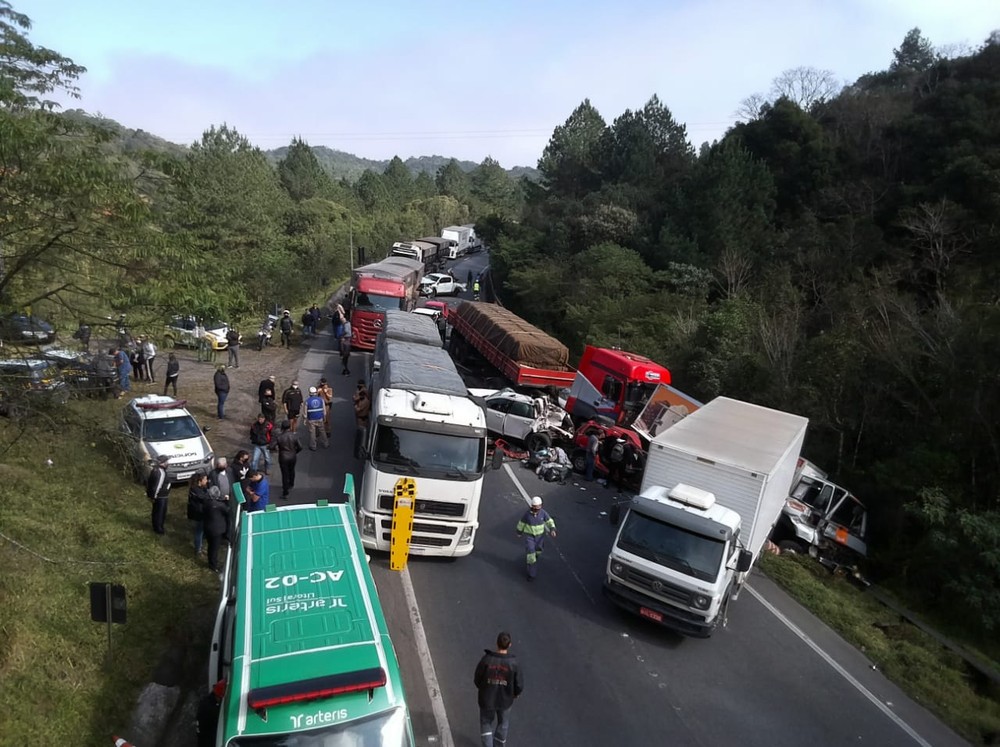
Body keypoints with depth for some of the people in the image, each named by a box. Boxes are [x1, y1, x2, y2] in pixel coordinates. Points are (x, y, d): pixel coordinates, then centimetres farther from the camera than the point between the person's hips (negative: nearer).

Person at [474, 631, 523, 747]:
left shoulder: (486, 659, -24)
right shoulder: (514, 663, -24)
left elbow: (477, 679, -13)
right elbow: (519, 685, -15)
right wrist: (516, 693, 9)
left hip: (487, 699, -1)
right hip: (505, 699, 1)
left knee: (486, 723, 23)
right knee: (503, 722, 28)